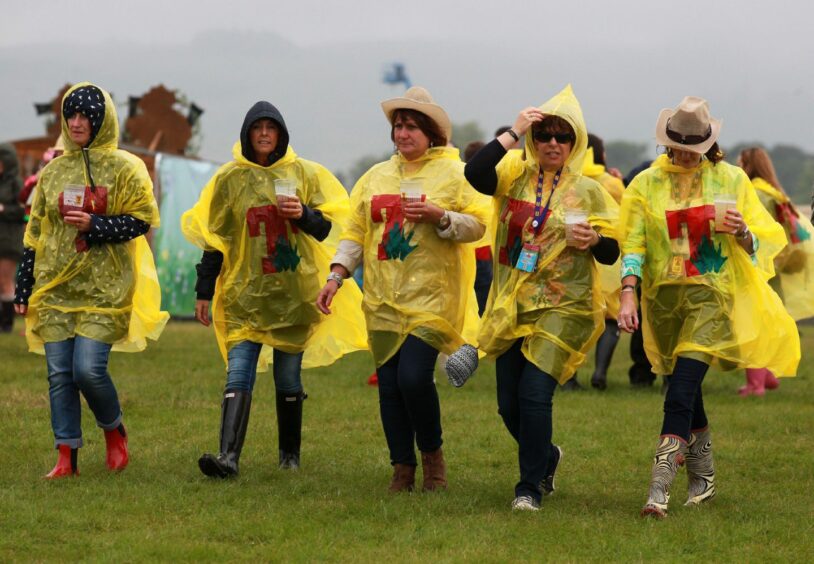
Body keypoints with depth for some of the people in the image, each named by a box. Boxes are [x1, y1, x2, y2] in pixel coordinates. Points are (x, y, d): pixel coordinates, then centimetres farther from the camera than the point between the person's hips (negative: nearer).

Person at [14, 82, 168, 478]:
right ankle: (66, 456, 6)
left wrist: (94, 226, -18)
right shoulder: (53, 172, 13)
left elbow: (142, 220, -5)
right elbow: (35, 234, 16)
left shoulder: (125, 168, 1)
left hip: (104, 289, -4)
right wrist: (23, 288, 13)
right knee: (59, 374, 0)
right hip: (54, 289, 4)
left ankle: (114, 430, 15)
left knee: (88, 369, -12)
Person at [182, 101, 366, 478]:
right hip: (244, 292, -1)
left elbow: (326, 228, 6)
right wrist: (203, 292, 5)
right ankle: (229, 456, -23)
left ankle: (290, 454, 22)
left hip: (293, 292, 1)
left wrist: (303, 214, -16)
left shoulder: (304, 174, 5)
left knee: (289, 379, 8)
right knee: (238, 373, -13)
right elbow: (214, 237, 7)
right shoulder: (230, 178, 5)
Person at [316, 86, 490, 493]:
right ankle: (402, 469, 11)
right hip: (384, 299, 5)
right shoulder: (376, 177, 15)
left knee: (413, 376, -16)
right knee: (389, 384, 2)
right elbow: (355, 231, 14)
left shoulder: (453, 173, 2)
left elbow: (477, 224, -2)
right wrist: (336, 276, 3)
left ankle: (432, 454, 7)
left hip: (431, 295, -5)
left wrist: (438, 216, -17)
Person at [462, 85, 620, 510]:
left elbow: (611, 253, 2)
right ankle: (547, 457, 37)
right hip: (512, 307, 3)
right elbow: (474, 173, -16)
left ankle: (531, 486, -2)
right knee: (509, 404, 7)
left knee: (534, 394, -15)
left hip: (561, 310, -3)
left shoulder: (588, 191, 1)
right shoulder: (515, 175, 4)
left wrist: (593, 240, -20)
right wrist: (512, 133, -18)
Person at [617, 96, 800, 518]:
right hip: (664, 297, 3)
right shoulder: (646, 185, 5)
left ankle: (660, 489, -22)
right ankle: (703, 478, 30)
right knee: (687, 391, 13)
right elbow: (632, 245, 0)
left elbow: (762, 243, 8)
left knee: (680, 392, -17)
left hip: (711, 296, -3)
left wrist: (741, 232, -15)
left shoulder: (730, 180, 4)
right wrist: (628, 294, -14)